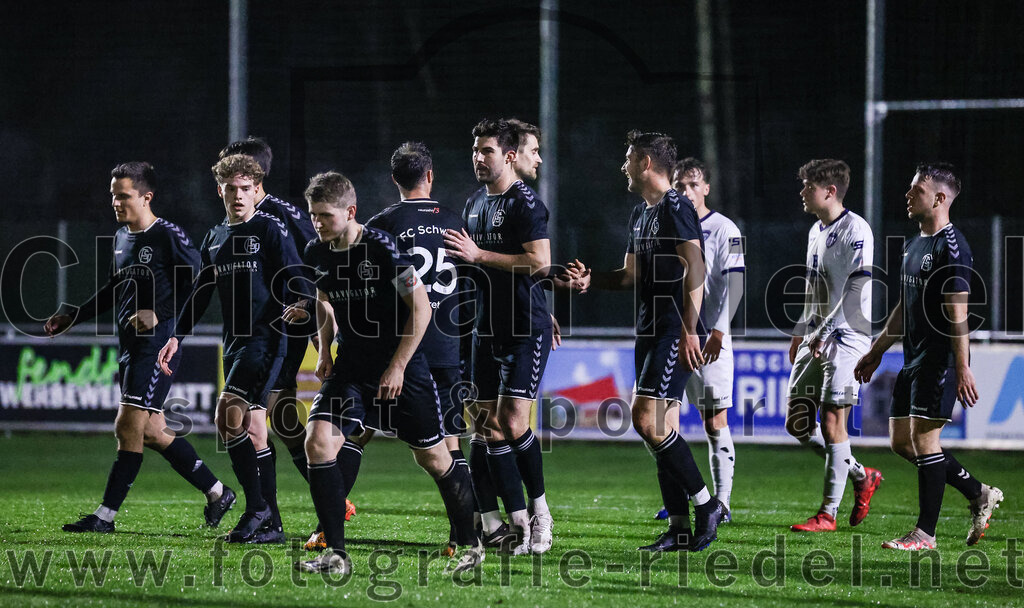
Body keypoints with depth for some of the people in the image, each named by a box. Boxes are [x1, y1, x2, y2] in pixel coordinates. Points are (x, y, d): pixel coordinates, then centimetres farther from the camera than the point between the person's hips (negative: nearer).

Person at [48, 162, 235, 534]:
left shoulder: (169, 236, -11)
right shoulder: (121, 237, 14)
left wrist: (160, 314, -19)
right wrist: (72, 319, 20)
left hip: (157, 344, -9)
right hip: (129, 346, 9)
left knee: (129, 427, -9)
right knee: (151, 432, 10)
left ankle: (105, 515, -6)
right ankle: (217, 492, 21)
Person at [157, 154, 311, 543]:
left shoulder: (269, 230, -4)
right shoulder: (215, 239, 18)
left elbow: (294, 279, -9)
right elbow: (201, 292, 24)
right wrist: (177, 337, 19)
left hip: (266, 338, -7)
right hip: (234, 343, 7)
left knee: (229, 412, -21)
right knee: (252, 428, 5)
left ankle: (257, 506, -13)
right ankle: (271, 525, 7)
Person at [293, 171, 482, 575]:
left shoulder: (381, 247, -19)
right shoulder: (317, 254, 0)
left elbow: (421, 306, -15)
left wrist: (398, 366, -16)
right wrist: (325, 351, 9)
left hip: (401, 368, -5)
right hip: (351, 368, 5)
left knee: (432, 458, 5)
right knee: (317, 442, -14)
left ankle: (469, 543, 27)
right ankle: (335, 555, -11)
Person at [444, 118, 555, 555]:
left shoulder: (525, 202, -11)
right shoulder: (474, 204, 15)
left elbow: (540, 262, -20)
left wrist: (478, 255, -19)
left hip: (527, 330, -8)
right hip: (488, 330, 8)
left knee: (513, 422, -14)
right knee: (490, 426, 1)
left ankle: (540, 509, 5)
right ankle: (520, 523, 5)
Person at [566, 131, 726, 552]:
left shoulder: (676, 208, -11)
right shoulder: (641, 213, 19)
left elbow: (694, 272, -18)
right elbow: (633, 275, 26)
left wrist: (689, 332, -23)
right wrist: (592, 280, 9)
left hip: (677, 331, -10)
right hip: (651, 330, 10)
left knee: (647, 418, -16)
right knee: (661, 428, 6)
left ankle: (706, 504, -7)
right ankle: (680, 529, 8)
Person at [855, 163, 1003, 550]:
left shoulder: (951, 246, -14)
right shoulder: (914, 245, 16)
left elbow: (958, 311, -19)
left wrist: (962, 369, -23)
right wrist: (876, 352, 26)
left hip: (940, 359, -10)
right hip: (914, 359, 10)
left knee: (924, 439, -8)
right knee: (901, 441, 9)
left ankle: (925, 535, -2)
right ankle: (979, 495, 20)